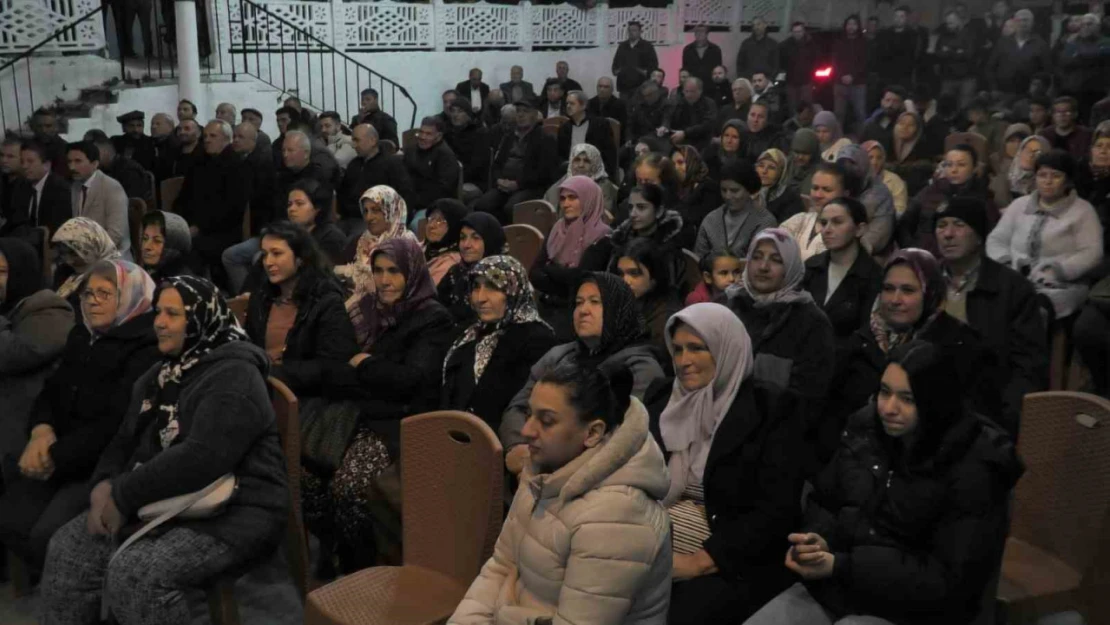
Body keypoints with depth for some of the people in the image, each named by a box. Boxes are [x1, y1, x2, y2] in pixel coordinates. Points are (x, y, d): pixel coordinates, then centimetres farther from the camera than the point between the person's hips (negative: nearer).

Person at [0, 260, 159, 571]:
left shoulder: (148, 347, -13)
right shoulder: (82, 336, 15)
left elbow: (119, 420, -21)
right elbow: (51, 391, 14)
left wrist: (57, 456, -19)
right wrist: (41, 429, -9)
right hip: (60, 457, 8)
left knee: (49, 534, -22)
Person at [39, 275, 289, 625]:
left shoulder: (233, 376, -17)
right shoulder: (162, 374, 14)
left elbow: (201, 459, -28)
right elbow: (125, 440, 16)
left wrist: (123, 495, -19)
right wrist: (105, 485, -7)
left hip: (232, 511, -9)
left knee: (133, 573, -28)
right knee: (68, 548, -4)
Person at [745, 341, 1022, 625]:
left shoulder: (971, 469, -14)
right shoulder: (865, 427, 2)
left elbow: (948, 579, -16)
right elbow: (824, 501, 12)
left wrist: (841, 566, -21)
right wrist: (817, 540, -12)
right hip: (833, 589, 5)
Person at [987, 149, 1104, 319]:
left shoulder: (1083, 210, 7)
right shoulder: (1019, 205, 19)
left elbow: (1092, 253, -2)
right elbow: (996, 239, 18)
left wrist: (1056, 271, -16)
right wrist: (1005, 265, -3)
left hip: (1062, 285, -3)